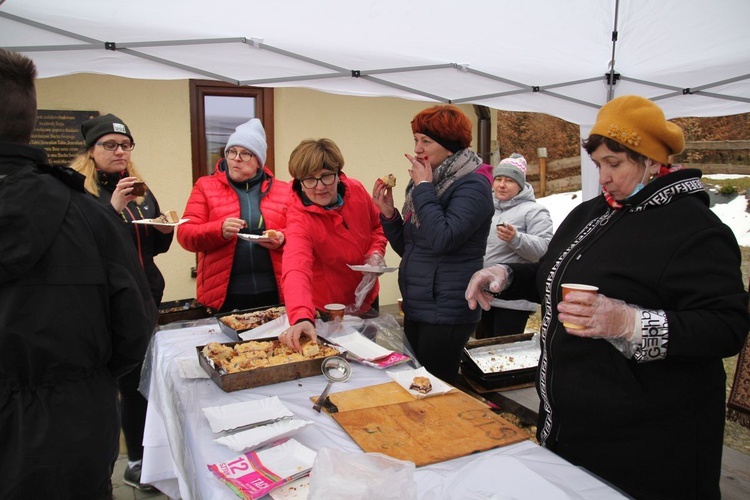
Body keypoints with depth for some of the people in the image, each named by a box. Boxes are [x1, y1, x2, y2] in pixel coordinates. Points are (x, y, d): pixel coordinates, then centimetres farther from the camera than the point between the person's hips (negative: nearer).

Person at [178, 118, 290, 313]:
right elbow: (185, 234, 0)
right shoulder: (206, 186, 6)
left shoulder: (282, 190, 9)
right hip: (223, 295, -1)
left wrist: (282, 239, -12)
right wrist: (219, 230, -19)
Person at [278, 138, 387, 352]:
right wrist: (301, 318, -63)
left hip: (367, 300, 5)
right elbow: (296, 270, -47)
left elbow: (377, 226, 6)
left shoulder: (356, 190, -14)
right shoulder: (300, 220, -30)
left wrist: (376, 252, -14)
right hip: (327, 312, -4)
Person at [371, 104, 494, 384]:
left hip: (446, 313, -8)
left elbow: (442, 239, -28)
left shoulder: (473, 185, -12)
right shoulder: (425, 182, 11)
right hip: (415, 307, 8)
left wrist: (423, 188, -18)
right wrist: (388, 213, -1)